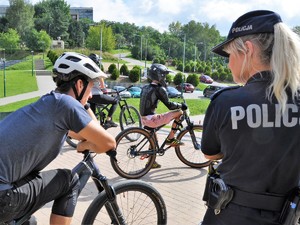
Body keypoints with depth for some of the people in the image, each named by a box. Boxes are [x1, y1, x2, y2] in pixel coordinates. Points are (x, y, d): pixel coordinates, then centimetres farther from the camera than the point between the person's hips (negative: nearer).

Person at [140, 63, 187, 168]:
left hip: (144, 119, 9)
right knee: (179, 112, -5)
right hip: (152, 119, -9)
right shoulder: (159, 89, -12)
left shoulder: (145, 88, 12)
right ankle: (170, 139, 2)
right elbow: (169, 105, -15)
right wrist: (181, 105, 0)